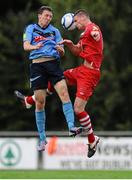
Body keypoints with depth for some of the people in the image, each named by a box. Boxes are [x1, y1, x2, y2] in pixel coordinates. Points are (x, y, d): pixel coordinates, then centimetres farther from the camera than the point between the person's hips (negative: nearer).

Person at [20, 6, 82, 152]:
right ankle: (42, 138, 7)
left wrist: (61, 50, -13)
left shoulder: (54, 31, 15)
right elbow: (26, 46, -5)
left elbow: (62, 53, 12)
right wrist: (35, 47, -27)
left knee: (64, 93, -20)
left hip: (53, 63, 2)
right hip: (37, 65, -1)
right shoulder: (31, 28, 10)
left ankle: (71, 127, -27)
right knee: (40, 102, -1)